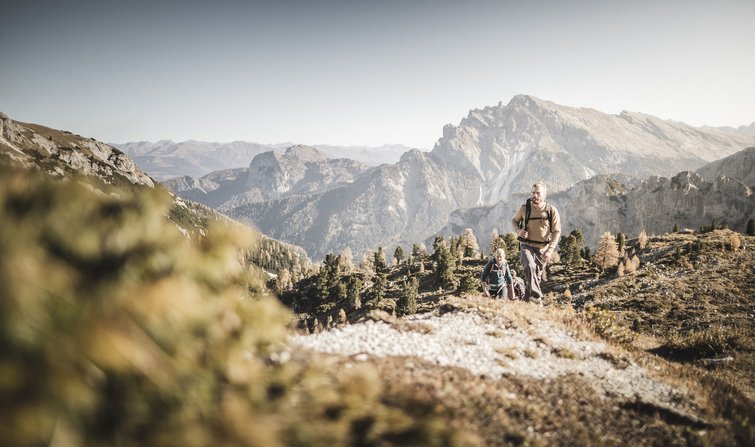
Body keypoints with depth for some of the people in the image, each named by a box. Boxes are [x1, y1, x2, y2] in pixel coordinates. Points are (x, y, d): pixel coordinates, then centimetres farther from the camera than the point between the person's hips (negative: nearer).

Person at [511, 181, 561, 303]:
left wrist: (550, 250, -14)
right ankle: (537, 297, -31)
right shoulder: (524, 208, -8)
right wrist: (518, 231, -10)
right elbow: (514, 220, 12)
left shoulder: (552, 210, -8)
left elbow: (556, 232, -4)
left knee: (537, 275, 11)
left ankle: (528, 298, 30)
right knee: (530, 266, -30)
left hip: (542, 248, 2)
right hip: (526, 246, -2)